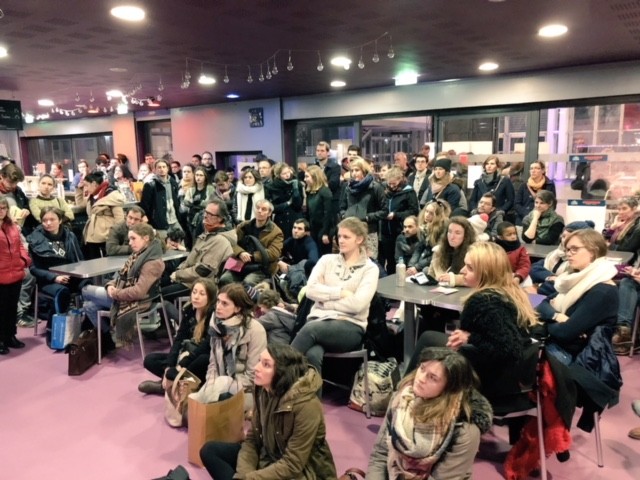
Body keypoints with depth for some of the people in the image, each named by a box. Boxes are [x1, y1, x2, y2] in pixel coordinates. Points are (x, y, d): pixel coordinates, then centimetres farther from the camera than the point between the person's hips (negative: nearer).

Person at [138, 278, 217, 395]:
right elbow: (179, 339, -4)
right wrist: (168, 366, -15)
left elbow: (206, 347, -26)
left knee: (202, 361, -40)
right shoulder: (188, 310, -1)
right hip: (188, 355, 6)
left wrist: (182, 365, -28)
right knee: (149, 359, -3)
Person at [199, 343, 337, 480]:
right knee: (209, 450, -3)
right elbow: (252, 440, 0)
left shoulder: (306, 406, -28)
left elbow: (292, 465, -24)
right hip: (269, 458, 7)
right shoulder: (264, 391, -6)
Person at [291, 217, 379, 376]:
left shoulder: (370, 269, 4)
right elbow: (310, 290, 0)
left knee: (311, 328, -34)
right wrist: (341, 292, -7)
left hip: (350, 326, -2)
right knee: (312, 355, -34)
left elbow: (357, 304, -10)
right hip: (319, 319, 2)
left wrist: (325, 299, -3)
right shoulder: (327, 260, 15)